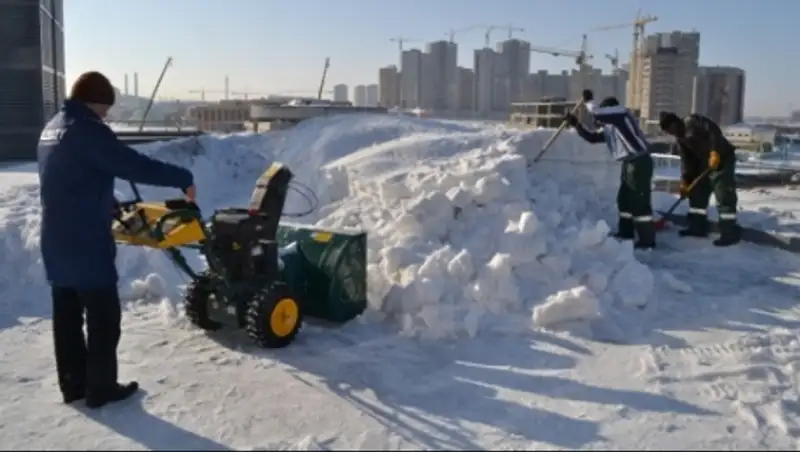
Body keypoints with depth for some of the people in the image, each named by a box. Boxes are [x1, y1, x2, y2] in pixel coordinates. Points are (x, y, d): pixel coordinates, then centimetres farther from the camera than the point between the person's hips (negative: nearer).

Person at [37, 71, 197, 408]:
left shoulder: (52, 129, 15)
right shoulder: (87, 129, -16)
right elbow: (134, 165, -22)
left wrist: (109, 203, 30)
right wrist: (183, 178, -16)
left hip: (56, 240, 10)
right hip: (85, 243, -10)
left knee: (66, 316, 14)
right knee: (103, 318, 1)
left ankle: (73, 384, 23)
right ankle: (101, 388, 9)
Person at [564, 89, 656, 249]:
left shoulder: (622, 113, -8)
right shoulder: (609, 128, 18)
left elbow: (597, 113, -18)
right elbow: (592, 137, 20)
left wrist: (588, 101, 1)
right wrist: (576, 124, 12)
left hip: (640, 162, -10)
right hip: (630, 163, 10)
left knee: (640, 201, -9)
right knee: (624, 198, 19)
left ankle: (647, 239, -4)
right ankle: (626, 231, 32)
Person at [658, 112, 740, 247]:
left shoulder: (692, 122, -15)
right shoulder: (679, 140, 13)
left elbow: (714, 131, -25)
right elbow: (686, 160, 12)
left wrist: (715, 153, -32)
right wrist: (685, 181, 4)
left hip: (722, 159, -10)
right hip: (705, 162, 10)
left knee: (724, 196, -12)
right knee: (697, 193, 13)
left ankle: (730, 234, -12)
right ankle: (698, 227, 23)